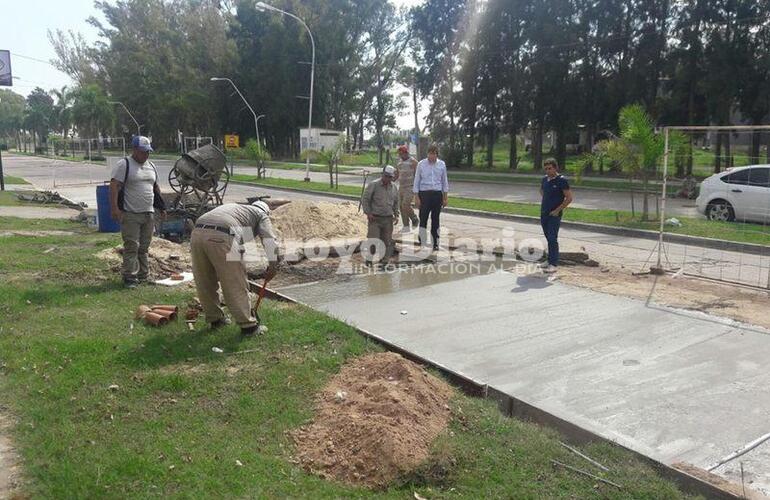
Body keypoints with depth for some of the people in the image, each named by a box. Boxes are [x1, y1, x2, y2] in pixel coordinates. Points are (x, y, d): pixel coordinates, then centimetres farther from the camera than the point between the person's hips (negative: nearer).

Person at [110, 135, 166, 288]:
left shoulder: (151, 166, 15)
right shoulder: (124, 165, -7)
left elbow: (156, 188, 24)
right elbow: (114, 186, -14)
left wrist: (161, 207, 21)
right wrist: (114, 207, -22)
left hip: (149, 214, 7)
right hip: (130, 214, -7)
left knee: (144, 247, 11)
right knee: (131, 247, -5)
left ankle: (143, 275, 19)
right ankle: (130, 277, 0)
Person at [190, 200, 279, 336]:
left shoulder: (231, 206, 39)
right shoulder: (261, 214, 23)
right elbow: (269, 238, 6)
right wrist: (273, 265, 10)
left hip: (197, 233, 6)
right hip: (221, 238, -6)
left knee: (205, 284, 20)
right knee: (236, 285, 5)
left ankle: (215, 319, 34)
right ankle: (247, 325, 14)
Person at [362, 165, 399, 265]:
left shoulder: (394, 187, 10)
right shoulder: (373, 185, -6)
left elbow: (396, 202, 21)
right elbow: (365, 199, -4)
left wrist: (396, 215, 11)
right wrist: (368, 213, -10)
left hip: (388, 219, 5)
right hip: (375, 218, -5)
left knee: (387, 241, 6)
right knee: (373, 240, -8)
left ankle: (384, 259, 15)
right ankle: (369, 259, 6)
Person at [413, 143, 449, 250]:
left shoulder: (442, 164, 5)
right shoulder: (421, 164, -1)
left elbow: (445, 181, 11)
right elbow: (416, 181, 1)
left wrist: (445, 197, 8)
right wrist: (416, 197, -4)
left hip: (437, 194, 2)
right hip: (424, 193, -2)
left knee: (435, 220, 8)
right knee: (423, 219, -5)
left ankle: (435, 243, 18)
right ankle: (422, 243, 2)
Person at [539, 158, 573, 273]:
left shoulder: (562, 180, -11)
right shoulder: (545, 179, 8)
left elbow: (569, 198, -12)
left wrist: (557, 210, -13)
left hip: (554, 215, -7)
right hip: (543, 213, 7)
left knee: (552, 239, -10)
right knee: (548, 238, 13)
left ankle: (553, 264, -9)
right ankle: (550, 261, 21)